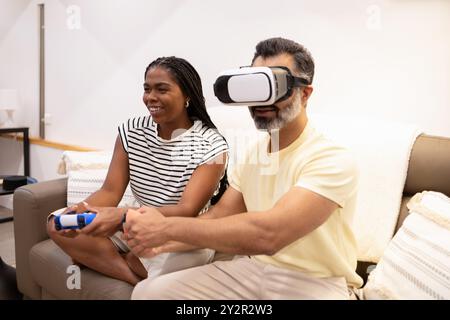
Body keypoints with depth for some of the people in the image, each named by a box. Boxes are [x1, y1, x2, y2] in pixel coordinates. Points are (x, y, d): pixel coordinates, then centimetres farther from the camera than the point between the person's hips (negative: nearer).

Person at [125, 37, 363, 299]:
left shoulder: (333, 160, -20)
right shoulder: (252, 153, 6)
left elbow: (268, 234, -31)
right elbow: (218, 219, 5)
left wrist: (167, 227, -26)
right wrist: (164, 242, -15)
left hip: (315, 284, -5)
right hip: (251, 268, 6)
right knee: (149, 292, -5)